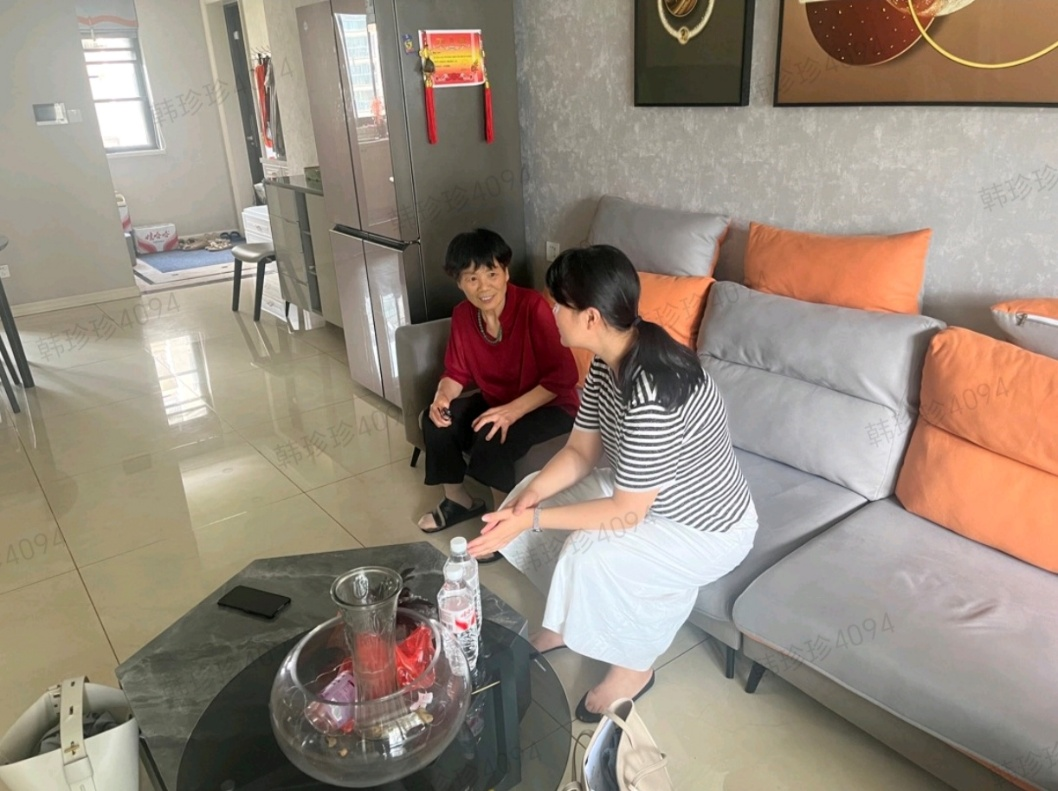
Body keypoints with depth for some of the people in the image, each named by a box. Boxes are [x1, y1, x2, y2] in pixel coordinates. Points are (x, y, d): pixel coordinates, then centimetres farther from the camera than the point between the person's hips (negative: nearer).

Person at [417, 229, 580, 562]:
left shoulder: (533, 307, -26)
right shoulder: (462, 315, -7)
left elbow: (563, 376, -26)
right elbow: (457, 371, 4)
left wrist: (513, 411, -33)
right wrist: (442, 397, -19)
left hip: (550, 405, -7)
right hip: (496, 401, 7)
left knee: (492, 437, -30)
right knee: (436, 420, -9)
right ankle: (459, 500, 15)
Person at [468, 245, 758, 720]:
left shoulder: (650, 396, -37)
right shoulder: (608, 360, -9)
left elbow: (626, 513, -30)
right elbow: (580, 452, -2)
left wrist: (531, 519, -27)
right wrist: (532, 495, -19)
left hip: (708, 529, -8)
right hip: (647, 493, 9)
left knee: (590, 556, -28)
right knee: (530, 493, 2)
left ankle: (634, 667, 3)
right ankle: (568, 623, 23)